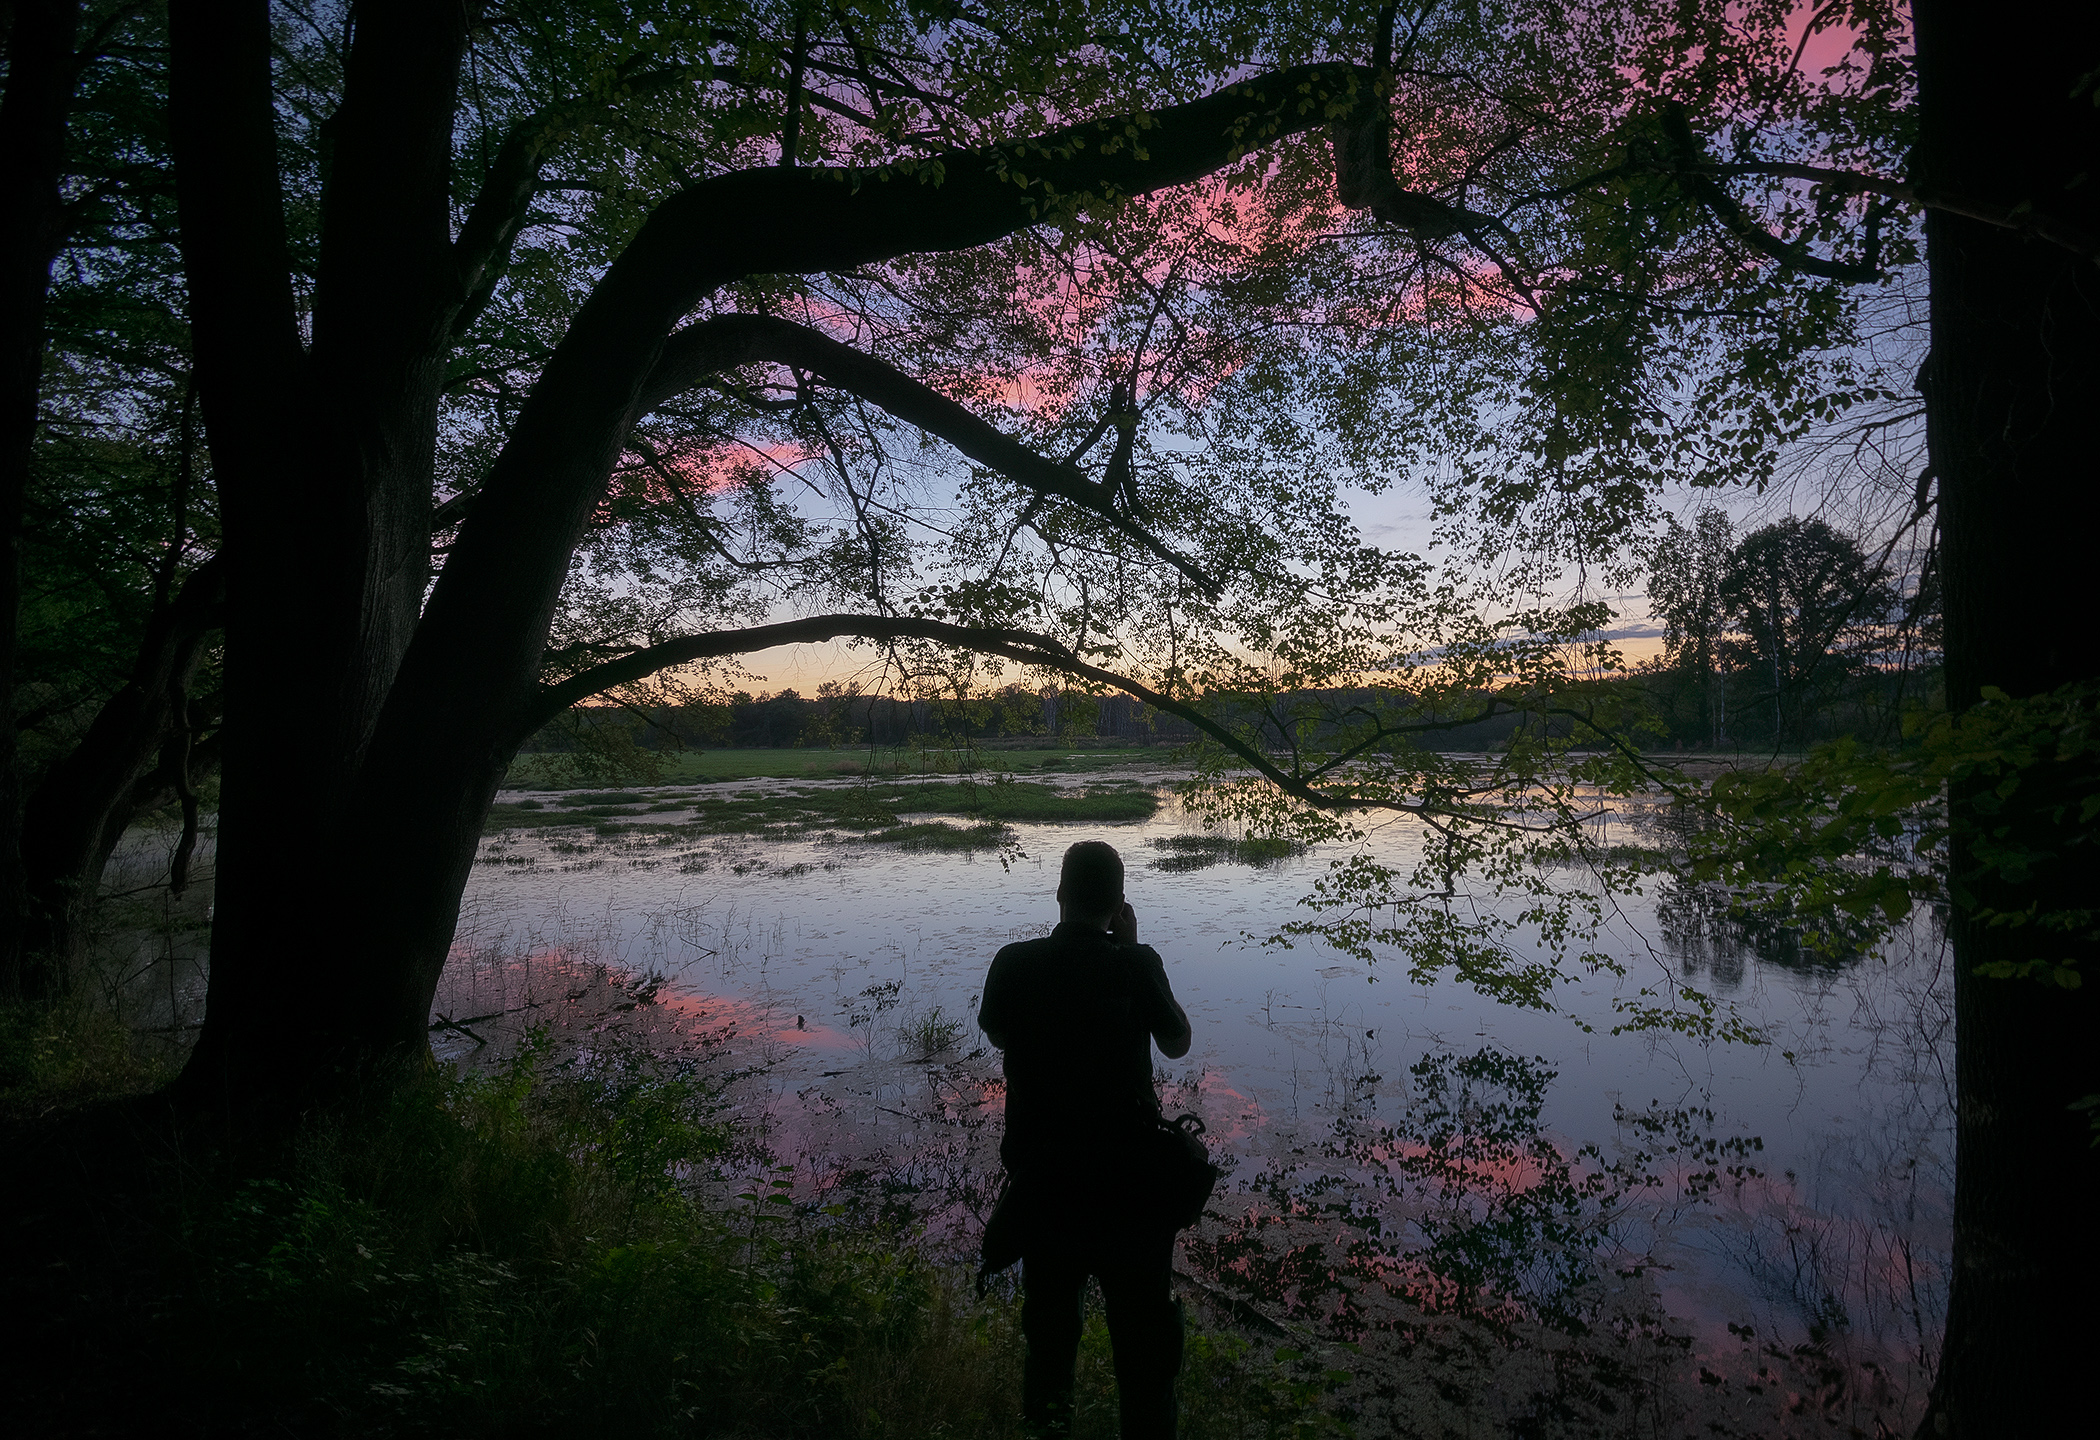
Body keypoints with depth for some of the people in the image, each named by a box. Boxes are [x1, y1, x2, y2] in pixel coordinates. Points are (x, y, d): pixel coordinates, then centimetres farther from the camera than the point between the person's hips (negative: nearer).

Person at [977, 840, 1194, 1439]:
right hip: (1128, 1172, -3)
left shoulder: (1015, 964, -13)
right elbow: (1177, 1043, -2)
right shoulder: (1137, 964, -18)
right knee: (1140, 1315, 14)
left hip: (1040, 1169, 3)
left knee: (1049, 1305, 25)